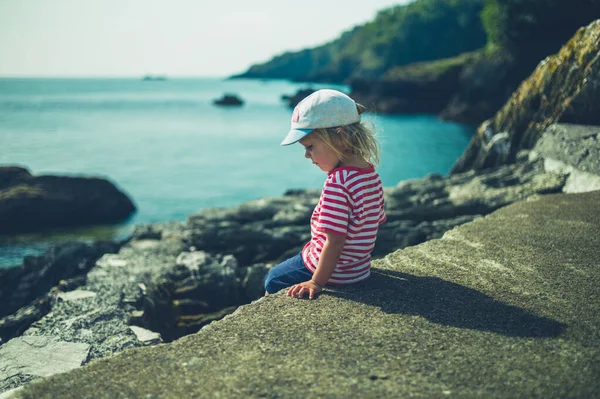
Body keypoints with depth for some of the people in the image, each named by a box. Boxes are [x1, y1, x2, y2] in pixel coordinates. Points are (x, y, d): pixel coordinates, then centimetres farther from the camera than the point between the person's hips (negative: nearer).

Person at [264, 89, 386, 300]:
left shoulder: (336, 182, -29)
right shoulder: (371, 172, -2)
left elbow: (335, 241, -30)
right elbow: (377, 221, 10)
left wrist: (317, 282, -22)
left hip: (333, 272, -9)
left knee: (273, 280, 14)